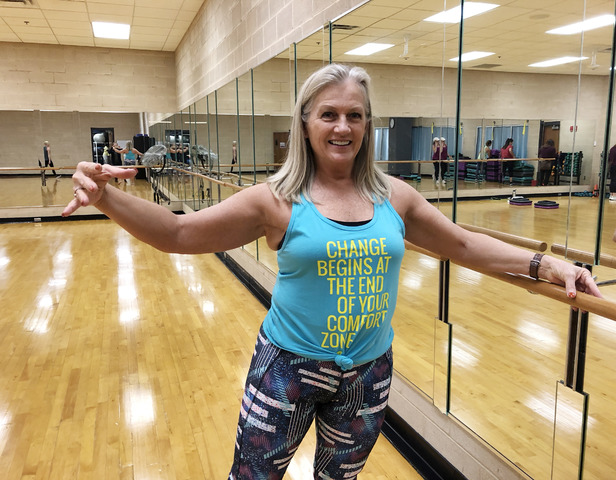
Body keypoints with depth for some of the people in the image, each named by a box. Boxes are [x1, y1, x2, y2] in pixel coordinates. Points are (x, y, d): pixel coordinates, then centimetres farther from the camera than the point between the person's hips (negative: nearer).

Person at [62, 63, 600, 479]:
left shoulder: (395, 196, -3)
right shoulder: (278, 200, -12)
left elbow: (465, 244, 6)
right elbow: (177, 233, -13)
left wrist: (543, 263, -3)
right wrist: (106, 197, -28)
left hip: (369, 375, 3)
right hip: (288, 370, -2)